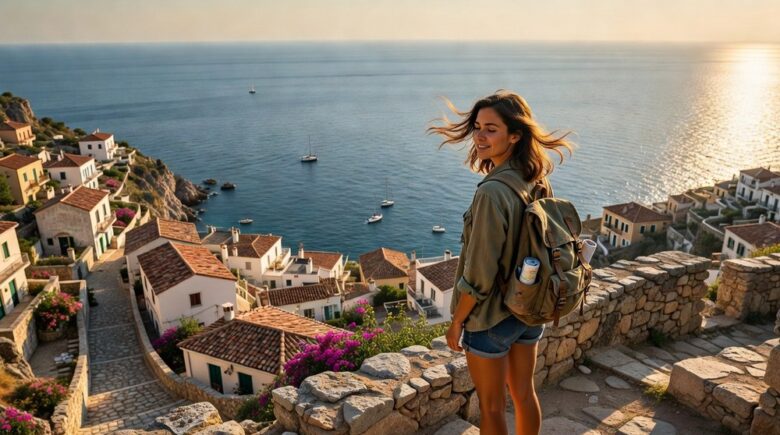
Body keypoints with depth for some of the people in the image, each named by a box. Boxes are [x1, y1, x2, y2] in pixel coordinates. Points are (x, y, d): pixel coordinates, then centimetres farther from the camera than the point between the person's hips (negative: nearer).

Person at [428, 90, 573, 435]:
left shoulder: (492, 192, -28)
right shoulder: (539, 181, -4)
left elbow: (479, 275, -24)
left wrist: (456, 322, -10)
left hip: (490, 317, -7)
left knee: (491, 406, 15)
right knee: (524, 393, 24)